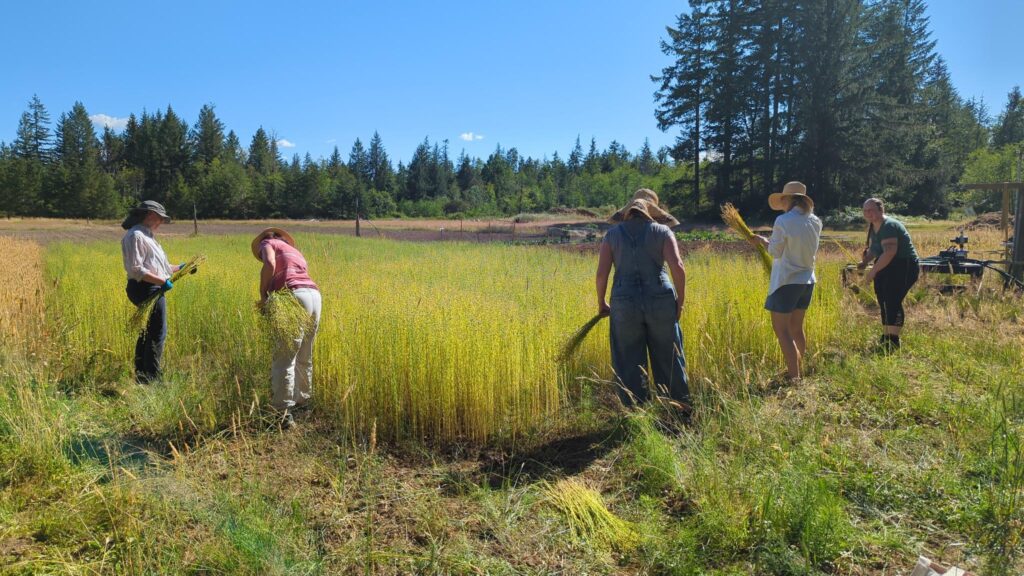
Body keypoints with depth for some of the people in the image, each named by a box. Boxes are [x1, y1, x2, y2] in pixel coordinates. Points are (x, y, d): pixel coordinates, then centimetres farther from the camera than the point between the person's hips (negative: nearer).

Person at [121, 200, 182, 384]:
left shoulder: (147, 236, 21)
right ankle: (151, 378, -5)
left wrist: (179, 268, 23)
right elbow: (136, 269, -21)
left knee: (147, 333, 15)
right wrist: (162, 281, -22)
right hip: (147, 290, -11)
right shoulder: (135, 236, -12)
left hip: (154, 290, 11)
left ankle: (141, 376, 23)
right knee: (157, 333, -9)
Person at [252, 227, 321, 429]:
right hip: (314, 294, 8)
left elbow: (270, 265, -8)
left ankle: (284, 413, -7)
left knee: (284, 358, -5)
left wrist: (262, 295, 0)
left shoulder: (268, 243, 15)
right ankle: (303, 401, 33)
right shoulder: (294, 251, 36)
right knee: (304, 357, 21)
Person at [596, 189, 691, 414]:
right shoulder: (662, 232, 4)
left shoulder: (612, 234, 7)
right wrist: (680, 300, 3)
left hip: (624, 304, 0)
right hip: (661, 302, 0)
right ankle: (682, 412, 26)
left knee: (629, 364, 10)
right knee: (669, 361, 14)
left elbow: (601, 273, -2)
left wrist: (601, 303, 11)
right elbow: (678, 267, -9)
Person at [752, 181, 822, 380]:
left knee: (781, 329, -1)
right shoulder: (814, 222, 4)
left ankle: (794, 376, -2)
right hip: (807, 281, 7)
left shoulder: (783, 221, -16)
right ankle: (797, 370, 28)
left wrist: (762, 241, 6)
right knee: (796, 328, 19)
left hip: (787, 282, -7)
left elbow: (775, 252, -10)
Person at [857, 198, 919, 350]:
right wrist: (865, 261, 2)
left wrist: (873, 270, -30)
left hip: (904, 267, -10)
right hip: (887, 268, 10)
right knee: (883, 302, 11)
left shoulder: (889, 226, -20)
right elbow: (872, 249, 21)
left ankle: (893, 340, -13)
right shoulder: (873, 227, 9)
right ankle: (885, 337, 22)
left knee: (892, 302, -15)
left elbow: (889, 252, -31)